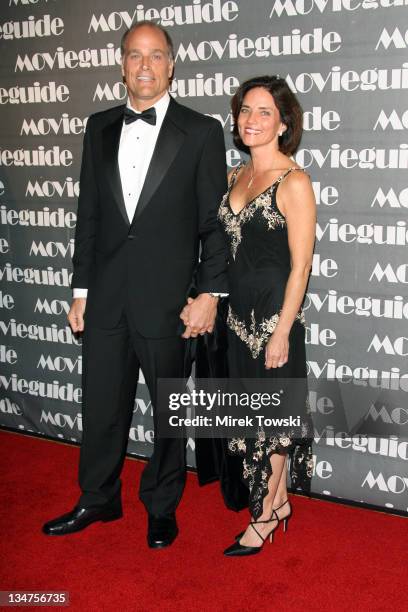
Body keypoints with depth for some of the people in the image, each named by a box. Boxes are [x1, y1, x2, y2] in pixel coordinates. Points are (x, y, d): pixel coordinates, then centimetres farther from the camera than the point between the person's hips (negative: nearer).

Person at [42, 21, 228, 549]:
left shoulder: (201, 132, -2)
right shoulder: (100, 128, 10)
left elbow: (214, 222, -4)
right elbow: (88, 214, 10)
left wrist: (209, 292, -10)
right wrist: (80, 289, 8)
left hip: (167, 301, -3)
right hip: (106, 299, 4)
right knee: (101, 405, 13)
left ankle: (161, 507, 30)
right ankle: (98, 500, 33)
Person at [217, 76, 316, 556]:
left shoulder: (293, 182, -13)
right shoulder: (235, 177, 9)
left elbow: (300, 265, -15)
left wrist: (282, 331, -17)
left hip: (274, 310, -7)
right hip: (239, 309, 7)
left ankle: (263, 517, 21)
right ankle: (278, 502, 32)